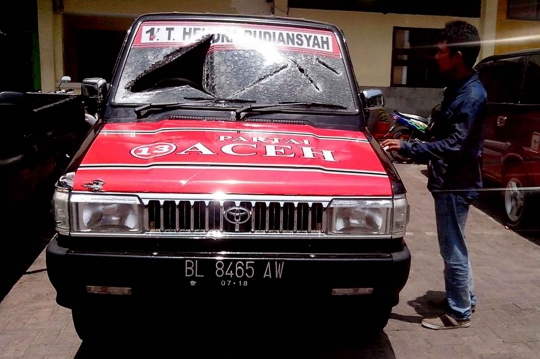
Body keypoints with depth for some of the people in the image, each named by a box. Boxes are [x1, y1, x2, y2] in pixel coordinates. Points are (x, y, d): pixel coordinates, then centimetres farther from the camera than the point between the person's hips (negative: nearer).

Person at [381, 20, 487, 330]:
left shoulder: (472, 96, -20)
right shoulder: (458, 89, 11)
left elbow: (455, 145, -26)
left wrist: (407, 148, -28)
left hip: (456, 184, -10)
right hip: (450, 180, 10)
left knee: (453, 249, 1)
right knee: (455, 245, 21)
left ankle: (458, 314, 16)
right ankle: (466, 298, 37)